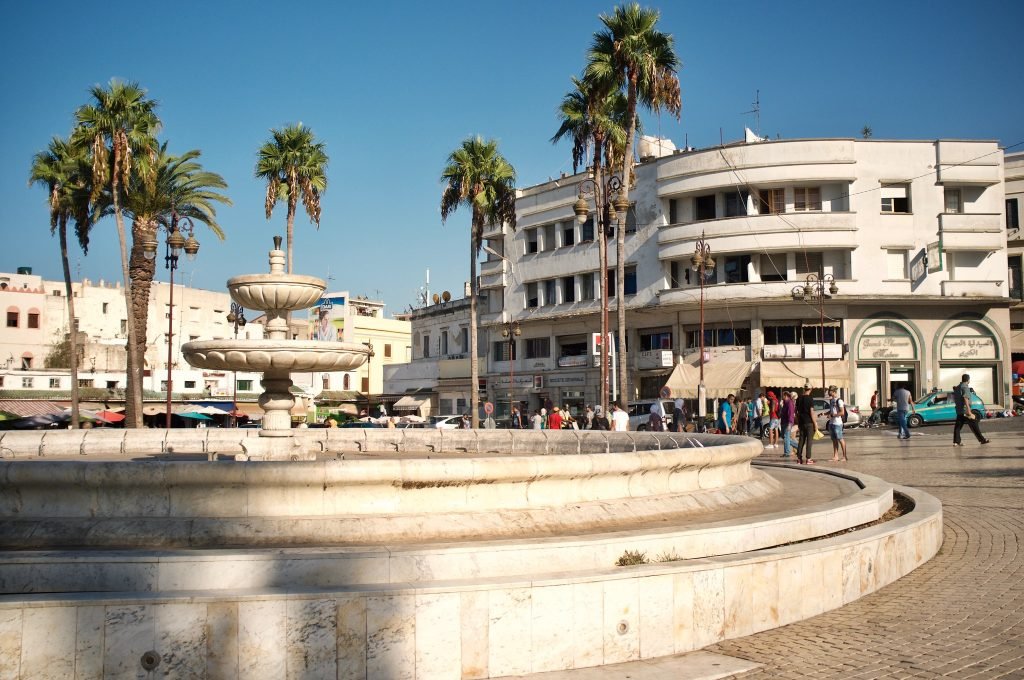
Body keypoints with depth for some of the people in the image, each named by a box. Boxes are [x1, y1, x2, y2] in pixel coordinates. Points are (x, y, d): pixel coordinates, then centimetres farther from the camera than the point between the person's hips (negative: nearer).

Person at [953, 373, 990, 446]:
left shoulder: (957, 388, 15)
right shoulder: (965, 387, -11)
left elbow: (954, 398, 20)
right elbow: (965, 398, -20)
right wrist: (969, 411, -23)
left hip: (959, 411, 8)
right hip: (965, 410, -8)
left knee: (958, 426, 4)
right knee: (974, 426, 0)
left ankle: (956, 441, -1)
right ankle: (982, 440, 6)